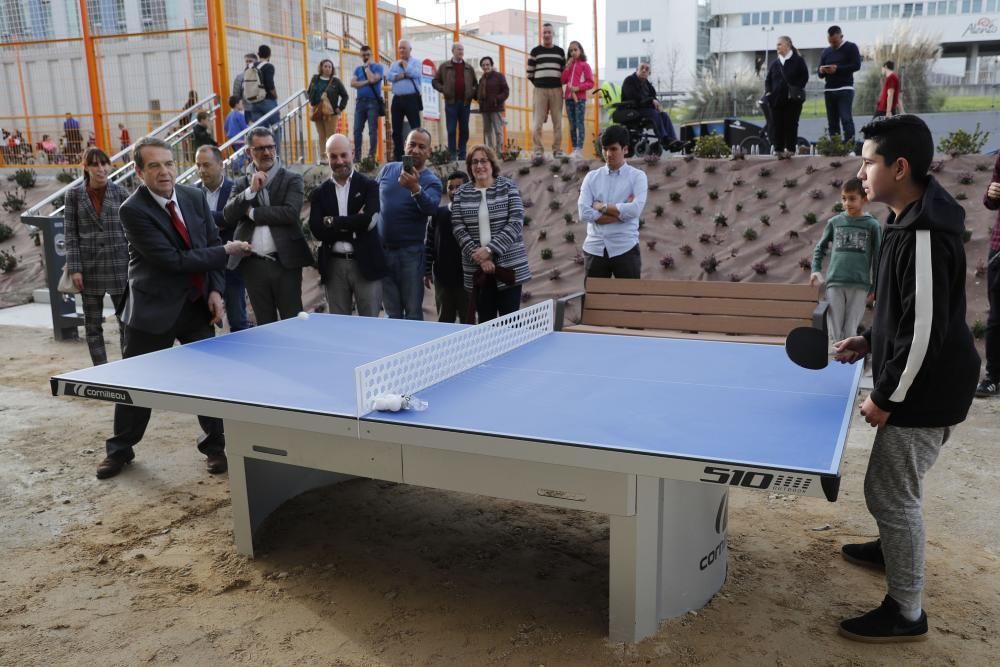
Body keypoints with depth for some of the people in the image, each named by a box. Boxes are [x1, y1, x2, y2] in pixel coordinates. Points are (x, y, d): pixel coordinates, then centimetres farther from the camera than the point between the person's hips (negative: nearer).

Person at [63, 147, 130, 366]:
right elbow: (70, 233, 3)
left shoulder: (121, 193, 2)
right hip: (90, 267, 1)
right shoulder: (74, 194, 4)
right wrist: (74, 268, -4)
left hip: (118, 265, -1)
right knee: (92, 323, 6)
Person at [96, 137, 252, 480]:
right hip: (153, 307, -4)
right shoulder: (133, 210, -16)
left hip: (197, 306, 4)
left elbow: (212, 244, 7)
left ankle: (215, 446, 21)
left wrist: (215, 290, -7)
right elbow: (172, 260, -22)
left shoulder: (195, 197, 1)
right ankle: (120, 449, 29)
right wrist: (226, 252, -15)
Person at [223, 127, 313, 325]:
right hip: (254, 265, 3)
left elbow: (290, 213, -13)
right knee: (265, 325, 11)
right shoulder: (241, 184, 12)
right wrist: (251, 190, -11)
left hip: (285, 262, -3)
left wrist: (252, 212, -6)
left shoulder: (292, 180, 3)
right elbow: (228, 216, -1)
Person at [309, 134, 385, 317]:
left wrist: (333, 222, -7)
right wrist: (353, 227, -10)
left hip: (365, 263, -2)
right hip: (334, 266, 2)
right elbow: (317, 231, -4)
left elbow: (368, 220, -13)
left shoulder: (369, 186, 3)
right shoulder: (319, 193, 9)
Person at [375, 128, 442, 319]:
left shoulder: (431, 181, -5)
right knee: (392, 314, 12)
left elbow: (430, 208, -25)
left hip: (410, 252, -3)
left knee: (413, 313, -1)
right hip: (382, 250, 4)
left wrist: (415, 188, -44)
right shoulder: (387, 170, 8)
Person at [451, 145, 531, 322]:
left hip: (509, 266, -1)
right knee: (485, 322, 5)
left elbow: (516, 222, -7)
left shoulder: (508, 187, 3)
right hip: (477, 269, 2)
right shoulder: (461, 194, 8)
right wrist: (479, 257, -12)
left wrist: (490, 249, -16)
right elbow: (458, 229, 0)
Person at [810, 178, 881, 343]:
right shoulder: (834, 222, 6)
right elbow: (820, 248, 17)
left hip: (859, 285, -1)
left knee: (850, 333, 0)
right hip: (834, 283, 1)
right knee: (835, 333, 2)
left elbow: (878, 258, 5)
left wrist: (875, 286, 5)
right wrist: (816, 270, 4)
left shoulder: (872, 225, 2)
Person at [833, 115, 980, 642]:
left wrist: (886, 397, -19)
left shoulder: (926, 235, -25)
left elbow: (927, 329, -26)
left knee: (889, 493, -2)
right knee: (893, 484, 27)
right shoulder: (909, 222, 7)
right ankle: (894, 547, 51)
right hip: (919, 387, 10)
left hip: (926, 394, -10)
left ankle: (905, 614, 13)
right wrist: (869, 342, 9)